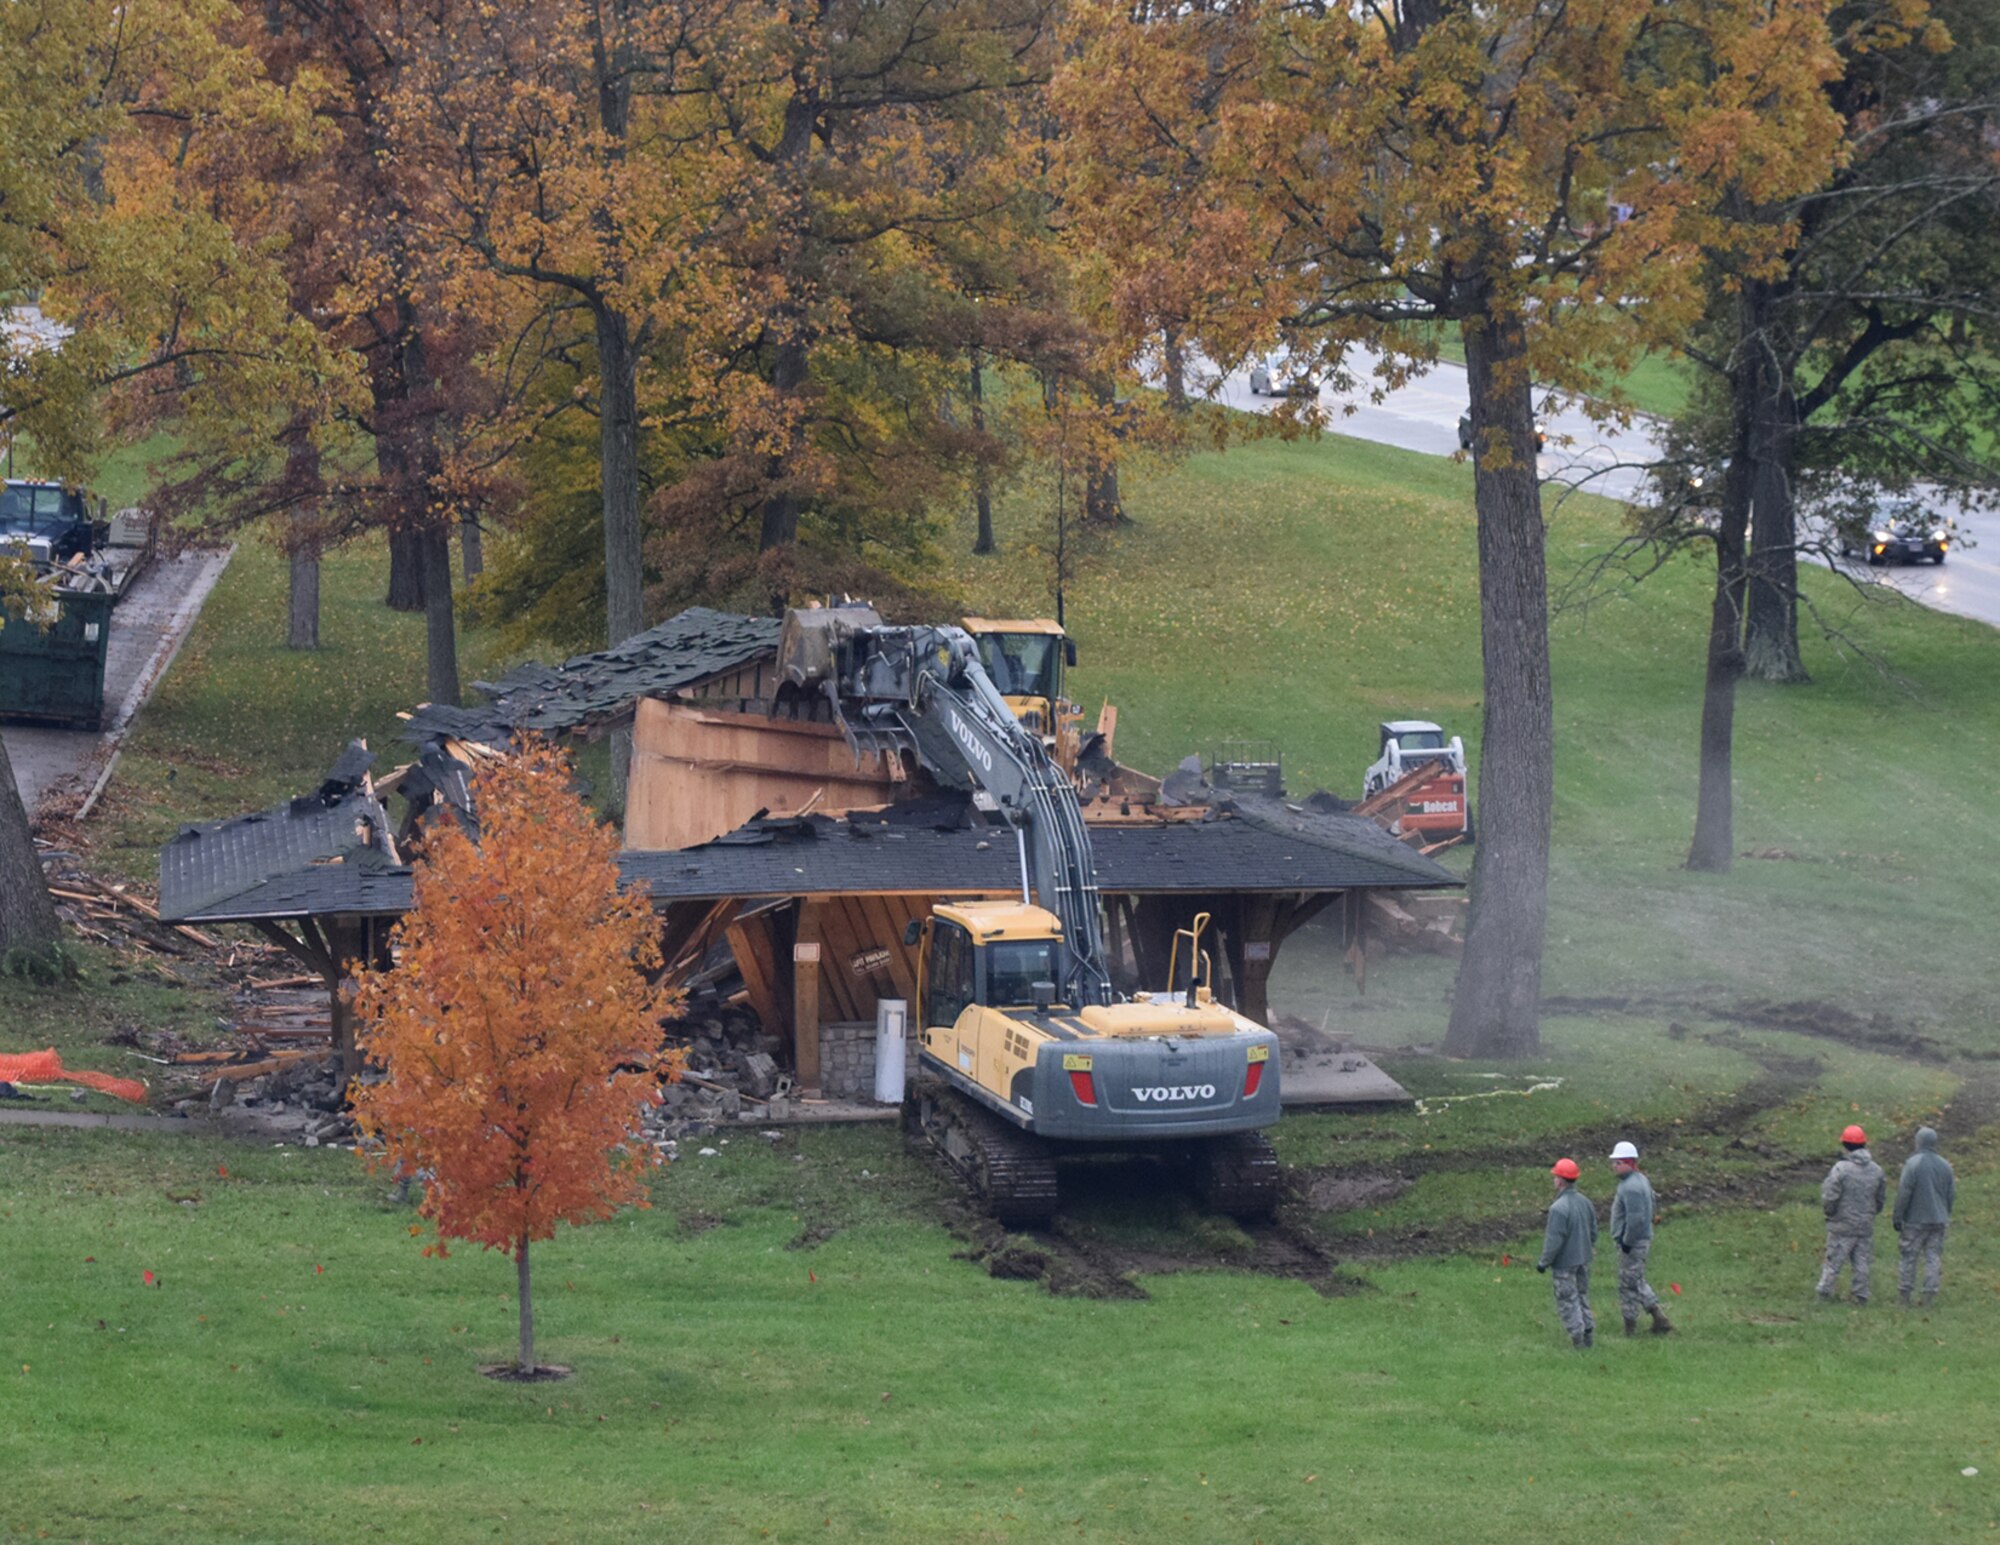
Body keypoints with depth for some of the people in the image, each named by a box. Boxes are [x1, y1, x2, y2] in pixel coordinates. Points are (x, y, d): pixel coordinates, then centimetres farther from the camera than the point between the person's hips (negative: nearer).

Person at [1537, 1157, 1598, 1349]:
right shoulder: (1585, 1202, 1)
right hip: (1583, 1259, 8)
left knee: (1568, 1300, 3)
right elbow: (1593, 1232, 10)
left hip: (1565, 1263, -8)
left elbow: (1554, 1240, -21)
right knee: (1583, 1296, 19)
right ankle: (1588, 1334, 24)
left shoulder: (1558, 1208, -24)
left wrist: (1544, 1262, -10)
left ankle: (1577, 1336, 5)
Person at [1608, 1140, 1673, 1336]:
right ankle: (1659, 1317, 19)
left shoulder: (1631, 1187, -23)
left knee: (1628, 1283, 0)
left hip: (1632, 1244, -10)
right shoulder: (1640, 1180, 11)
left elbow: (1636, 1218, -28)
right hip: (1642, 1239, 10)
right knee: (1637, 1282, 19)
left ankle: (1630, 1327, 9)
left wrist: (1627, 1241, -21)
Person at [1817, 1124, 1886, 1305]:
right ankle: (1861, 1295, 11)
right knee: (1862, 1263, 10)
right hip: (1866, 1225, 4)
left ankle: (1825, 1293, 4)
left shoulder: (1841, 1168, -16)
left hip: (1842, 1224, -4)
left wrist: (1829, 1212, 3)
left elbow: (1829, 1196, -16)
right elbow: (1881, 1198, 11)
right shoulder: (1876, 1170, 3)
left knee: (1834, 1261, 2)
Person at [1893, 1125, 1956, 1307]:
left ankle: (1904, 1296, 6)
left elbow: (1903, 1193, -12)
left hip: (1915, 1219, -4)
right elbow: (1952, 1195, 12)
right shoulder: (1945, 1166, 5)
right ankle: (1929, 1295, 4)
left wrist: (1897, 1217, -5)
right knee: (1933, 1257, 6)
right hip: (1938, 1220, 4)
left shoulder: (1912, 1164, -12)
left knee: (1909, 1257, 3)